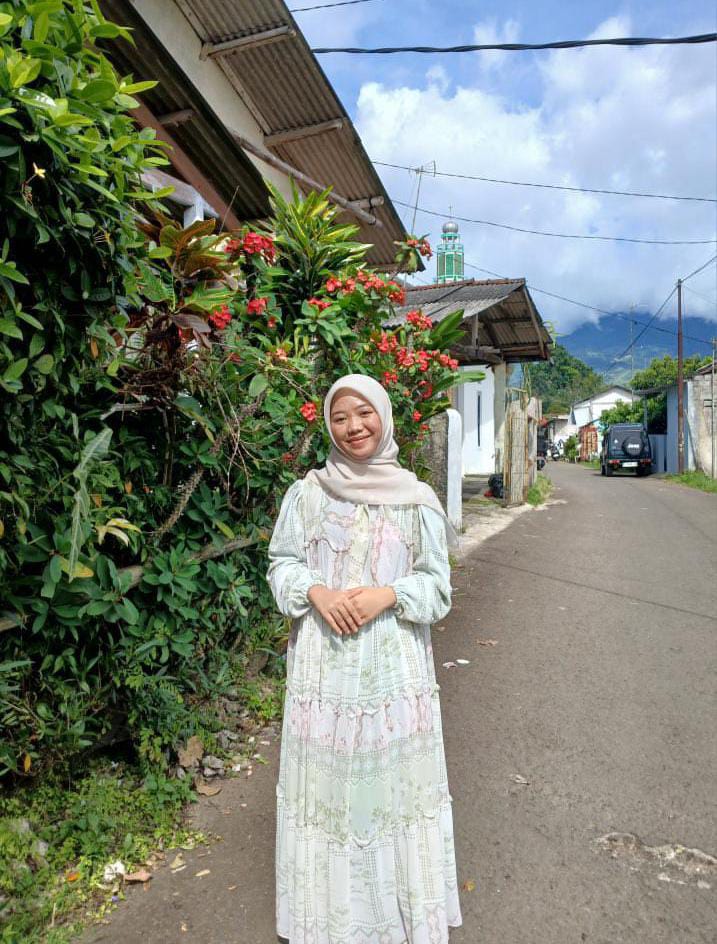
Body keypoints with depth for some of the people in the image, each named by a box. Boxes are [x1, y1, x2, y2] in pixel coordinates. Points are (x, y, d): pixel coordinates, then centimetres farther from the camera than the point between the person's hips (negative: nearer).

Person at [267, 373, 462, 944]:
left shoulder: (417, 499, -1)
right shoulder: (308, 493, 0)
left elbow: (436, 586, 2)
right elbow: (282, 564, 6)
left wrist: (388, 594, -15)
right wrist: (316, 592, -13)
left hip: (395, 665, 0)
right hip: (324, 665, 1)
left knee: (394, 778, 8)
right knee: (326, 779, 9)